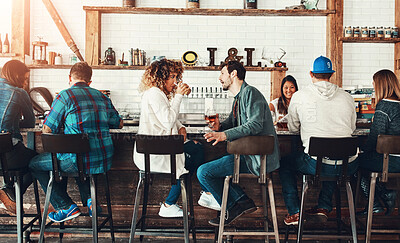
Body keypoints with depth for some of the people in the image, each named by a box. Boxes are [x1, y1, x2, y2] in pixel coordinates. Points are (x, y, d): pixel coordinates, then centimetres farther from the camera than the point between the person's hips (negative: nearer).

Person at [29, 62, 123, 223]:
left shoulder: (65, 96, -5)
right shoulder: (102, 97, 11)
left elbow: (47, 129, -2)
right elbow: (119, 123, 22)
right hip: (105, 161, 6)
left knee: (35, 164, 17)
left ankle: (66, 207, 11)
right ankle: (89, 199, 23)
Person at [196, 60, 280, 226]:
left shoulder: (250, 93, -12)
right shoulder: (238, 98, 19)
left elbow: (255, 124, -25)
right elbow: (232, 123, 23)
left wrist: (225, 134, -34)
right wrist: (219, 126, 0)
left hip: (258, 159, -11)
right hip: (248, 153, 11)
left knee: (203, 172, -11)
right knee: (211, 160, 22)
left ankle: (232, 209, 4)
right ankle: (242, 200, 10)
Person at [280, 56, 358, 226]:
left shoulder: (299, 96, 0)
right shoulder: (347, 97, 7)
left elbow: (292, 128, 14)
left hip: (317, 164, -3)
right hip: (348, 167, 4)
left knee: (285, 164, 24)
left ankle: (294, 212, 21)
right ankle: (324, 207, 34)